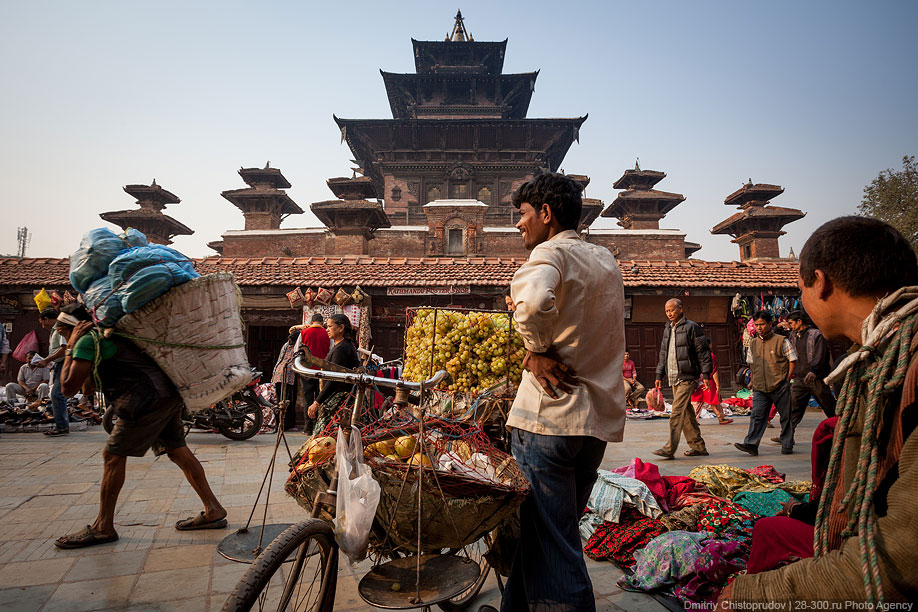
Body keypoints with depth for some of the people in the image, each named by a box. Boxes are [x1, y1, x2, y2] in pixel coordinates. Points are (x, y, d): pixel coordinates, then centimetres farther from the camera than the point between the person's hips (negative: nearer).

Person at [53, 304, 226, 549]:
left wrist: (70, 349, 2)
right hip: (169, 393, 10)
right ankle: (213, 511, 16)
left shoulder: (88, 340, -5)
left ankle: (103, 528, 11)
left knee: (113, 455, 2)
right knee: (178, 451, 12)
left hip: (148, 398, -10)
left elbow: (68, 387, -5)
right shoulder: (108, 333, 24)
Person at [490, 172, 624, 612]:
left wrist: (537, 349, -18)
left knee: (551, 543, -1)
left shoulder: (552, 252, -10)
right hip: (601, 416, 9)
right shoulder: (607, 260, 16)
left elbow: (532, 298, -33)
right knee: (551, 529, 20)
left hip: (551, 414, -9)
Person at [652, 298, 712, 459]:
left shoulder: (692, 327, -5)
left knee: (677, 411, -12)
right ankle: (698, 446, 19)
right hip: (674, 378, 8)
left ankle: (670, 449, -13)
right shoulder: (667, 330, 17)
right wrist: (659, 376, 18)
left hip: (687, 377, -8)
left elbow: (703, 352, -7)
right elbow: (663, 354, 22)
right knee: (686, 412, 11)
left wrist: (705, 375, -11)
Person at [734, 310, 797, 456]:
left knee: (785, 416, 6)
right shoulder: (753, 343, 11)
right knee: (757, 415, -5)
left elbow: (792, 360, 0)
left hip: (780, 387, -3)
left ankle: (787, 445, 18)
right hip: (760, 388, 4)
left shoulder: (781, 341, -3)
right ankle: (751, 444, -11)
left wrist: (787, 380, -5)